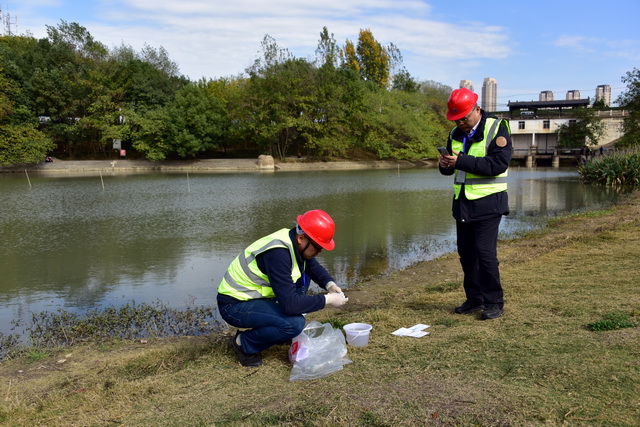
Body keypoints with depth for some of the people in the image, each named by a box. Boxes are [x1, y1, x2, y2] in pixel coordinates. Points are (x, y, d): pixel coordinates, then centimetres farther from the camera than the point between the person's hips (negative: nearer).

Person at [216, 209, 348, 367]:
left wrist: (329, 284, -3)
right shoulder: (277, 253, -31)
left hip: (254, 295, 9)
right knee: (295, 324, -26)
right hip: (234, 306, -9)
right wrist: (327, 300, -22)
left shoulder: (294, 241, -4)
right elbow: (290, 304, -32)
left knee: (304, 273, 6)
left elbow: (312, 266, 16)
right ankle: (244, 343, -3)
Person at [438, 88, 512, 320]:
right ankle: (474, 299, 21)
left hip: (488, 202, -6)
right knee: (466, 251, 9)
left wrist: (462, 161, -26)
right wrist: (445, 165, -8)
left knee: (485, 251, -10)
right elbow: (451, 168, 17)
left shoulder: (497, 128, -9)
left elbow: (499, 163, -21)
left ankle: (494, 302, 3)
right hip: (463, 202, 7)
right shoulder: (456, 134, 11)